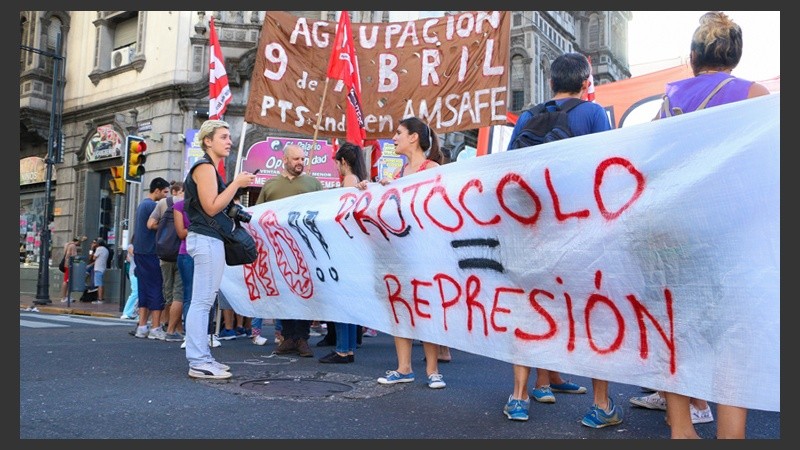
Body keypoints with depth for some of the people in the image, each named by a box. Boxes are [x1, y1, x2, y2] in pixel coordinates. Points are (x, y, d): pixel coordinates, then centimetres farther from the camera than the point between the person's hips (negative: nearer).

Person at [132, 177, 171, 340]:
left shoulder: (142, 204, 19)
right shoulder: (152, 205, -11)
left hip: (140, 251, 9)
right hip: (150, 252, -9)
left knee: (144, 290, 9)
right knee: (156, 290, -6)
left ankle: (142, 327, 9)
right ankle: (155, 329, -6)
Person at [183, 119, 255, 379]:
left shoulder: (211, 168, 21)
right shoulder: (204, 167, -9)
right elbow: (211, 207, -18)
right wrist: (237, 183, -14)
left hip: (211, 240, 10)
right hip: (206, 239, -10)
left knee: (204, 302, 10)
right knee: (201, 302, -9)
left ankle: (201, 358, 16)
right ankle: (198, 363, -6)